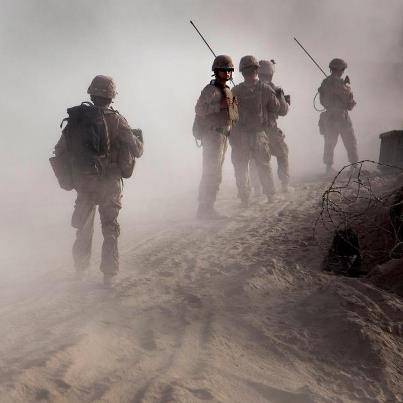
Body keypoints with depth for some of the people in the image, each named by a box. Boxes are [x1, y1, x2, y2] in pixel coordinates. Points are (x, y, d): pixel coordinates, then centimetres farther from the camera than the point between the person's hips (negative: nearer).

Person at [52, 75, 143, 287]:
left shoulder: (75, 118, -3)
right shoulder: (115, 120, -14)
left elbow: (60, 152, 2)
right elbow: (136, 150, -11)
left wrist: (70, 175, 17)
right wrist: (138, 136, 11)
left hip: (82, 183, 3)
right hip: (109, 184, -3)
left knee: (83, 226, 22)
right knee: (110, 229, 10)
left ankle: (80, 268, 34)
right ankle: (109, 275, 8)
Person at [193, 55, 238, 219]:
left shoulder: (227, 91, 17)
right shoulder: (211, 89, -11)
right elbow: (199, 109, -22)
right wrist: (220, 106, -28)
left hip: (222, 136, 10)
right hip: (213, 135, -10)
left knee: (214, 173, 13)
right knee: (212, 173, -11)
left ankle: (207, 207, 20)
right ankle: (205, 208, -9)